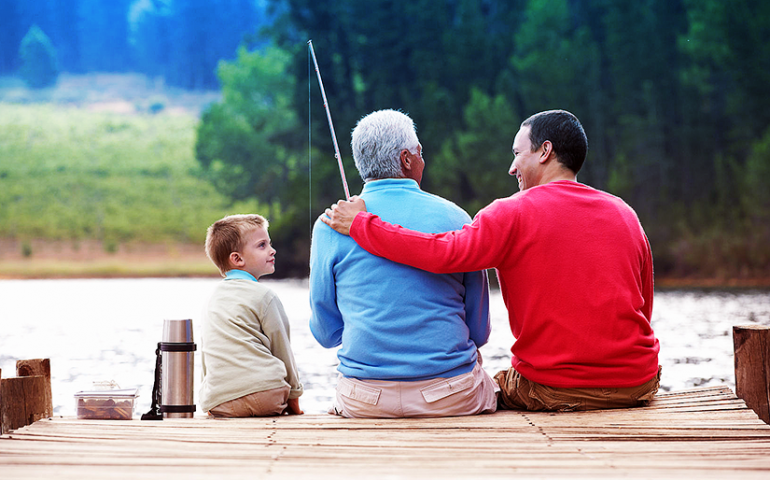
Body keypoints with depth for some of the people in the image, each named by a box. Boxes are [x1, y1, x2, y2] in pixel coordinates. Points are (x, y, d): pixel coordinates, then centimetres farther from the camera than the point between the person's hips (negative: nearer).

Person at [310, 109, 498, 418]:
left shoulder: (330, 226, -3)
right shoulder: (455, 218, -2)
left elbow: (326, 333, 4)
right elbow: (480, 331, 5)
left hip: (365, 403, 1)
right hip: (453, 399, 0)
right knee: (487, 388, 31)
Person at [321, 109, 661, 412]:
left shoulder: (513, 214, -8)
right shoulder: (625, 215, 8)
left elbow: (443, 254, -22)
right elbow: (643, 311, 12)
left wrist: (360, 224, -12)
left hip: (553, 390, -5)